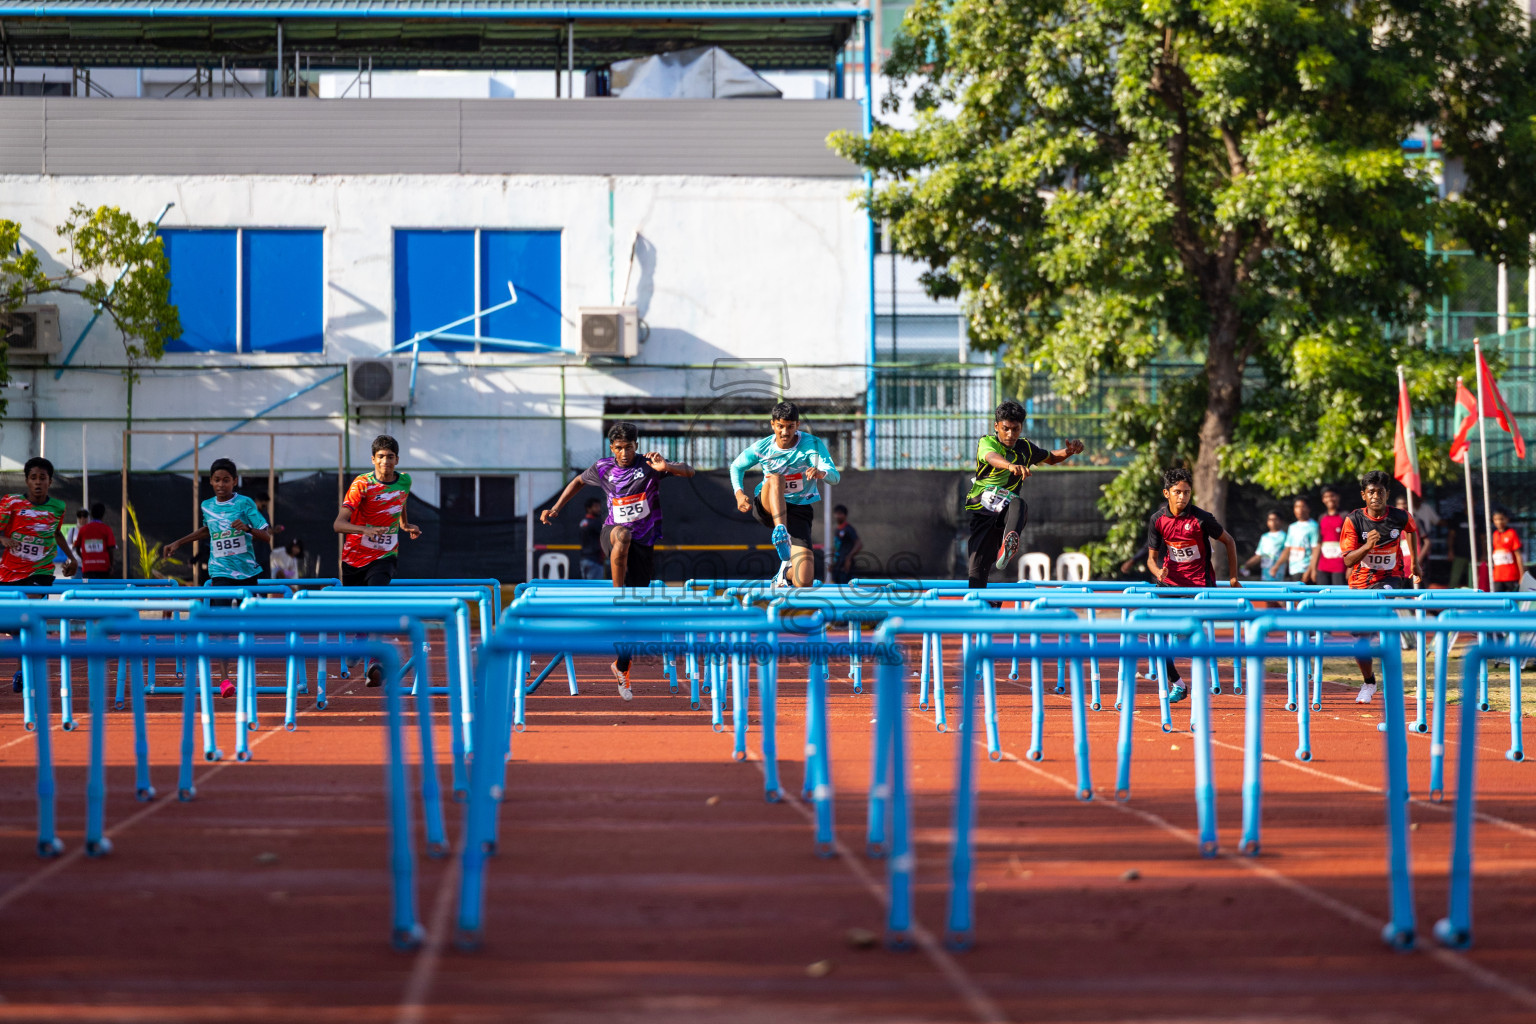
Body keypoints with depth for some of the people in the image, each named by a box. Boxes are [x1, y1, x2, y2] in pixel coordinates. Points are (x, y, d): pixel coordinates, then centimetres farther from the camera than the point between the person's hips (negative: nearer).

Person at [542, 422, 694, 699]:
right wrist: (555, 508, 14)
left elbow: (689, 471, -19)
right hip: (613, 532, 0)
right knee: (623, 535, -40)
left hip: (644, 544, 0)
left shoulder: (648, 466, -8)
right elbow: (579, 481, 21)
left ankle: (621, 667, 16)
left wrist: (666, 467, -40)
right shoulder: (603, 468, 0)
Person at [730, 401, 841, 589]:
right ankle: (780, 531, -50)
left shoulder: (813, 444, -12)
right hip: (767, 507, 0)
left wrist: (821, 473, -48)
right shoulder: (762, 448, -5)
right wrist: (739, 493, -5)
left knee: (804, 582, -12)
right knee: (775, 478, -35)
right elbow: (736, 466, 13)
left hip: (798, 511, 0)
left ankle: (787, 571, 26)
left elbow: (835, 476, -24)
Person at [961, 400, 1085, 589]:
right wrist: (1011, 466, -55)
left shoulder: (1025, 448, 9)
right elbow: (992, 457, -32)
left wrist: (1070, 451, 6)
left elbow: (1051, 458, 28)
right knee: (977, 570, -9)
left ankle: (1008, 546, -64)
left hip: (1007, 510, 1)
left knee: (1018, 504, -37)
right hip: (983, 510, -1)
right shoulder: (987, 442, -6)